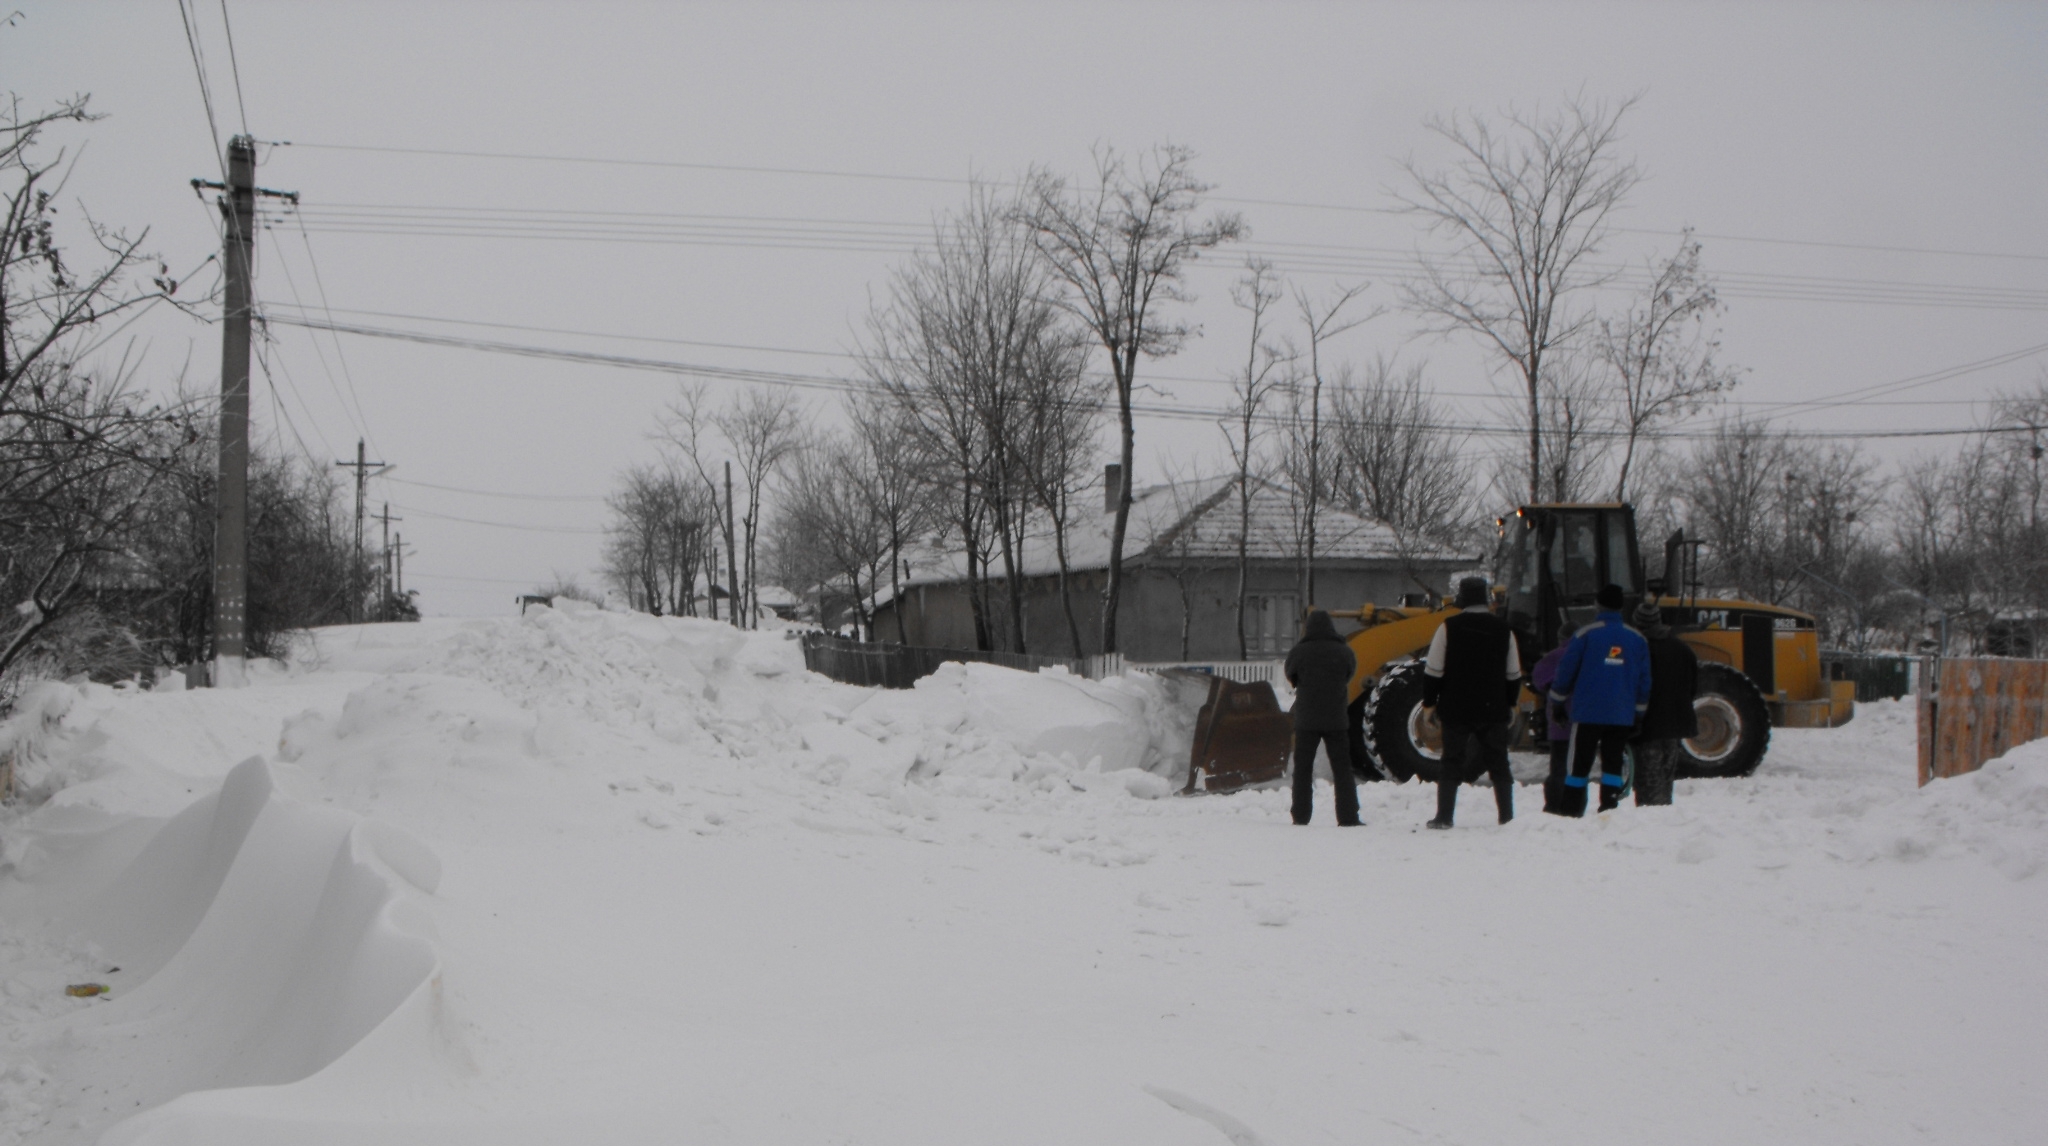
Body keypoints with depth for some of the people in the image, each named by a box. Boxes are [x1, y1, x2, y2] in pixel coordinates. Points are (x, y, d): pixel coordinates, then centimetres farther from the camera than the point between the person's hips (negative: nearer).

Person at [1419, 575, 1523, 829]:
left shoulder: (1449, 628, -8)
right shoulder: (1503, 630, 2)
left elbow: (1433, 672, -8)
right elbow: (1514, 675, 9)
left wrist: (1429, 703, 2)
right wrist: (1510, 704, 21)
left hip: (1455, 710, -2)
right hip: (1493, 710, 2)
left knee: (1451, 763, 4)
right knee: (1498, 763, 10)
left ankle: (1444, 817, 1)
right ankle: (1507, 817, 9)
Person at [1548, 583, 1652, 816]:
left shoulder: (1586, 635, -5)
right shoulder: (1638, 639, 5)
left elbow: (1566, 671, -3)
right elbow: (1644, 681, 8)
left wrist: (1557, 701, 10)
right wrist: (1638, 714, 17)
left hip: (1587, 712, -3)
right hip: (1622, 716, 3)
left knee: (1579, 765, 2)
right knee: (1613, 765, 9)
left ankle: (1571, 813, -1)